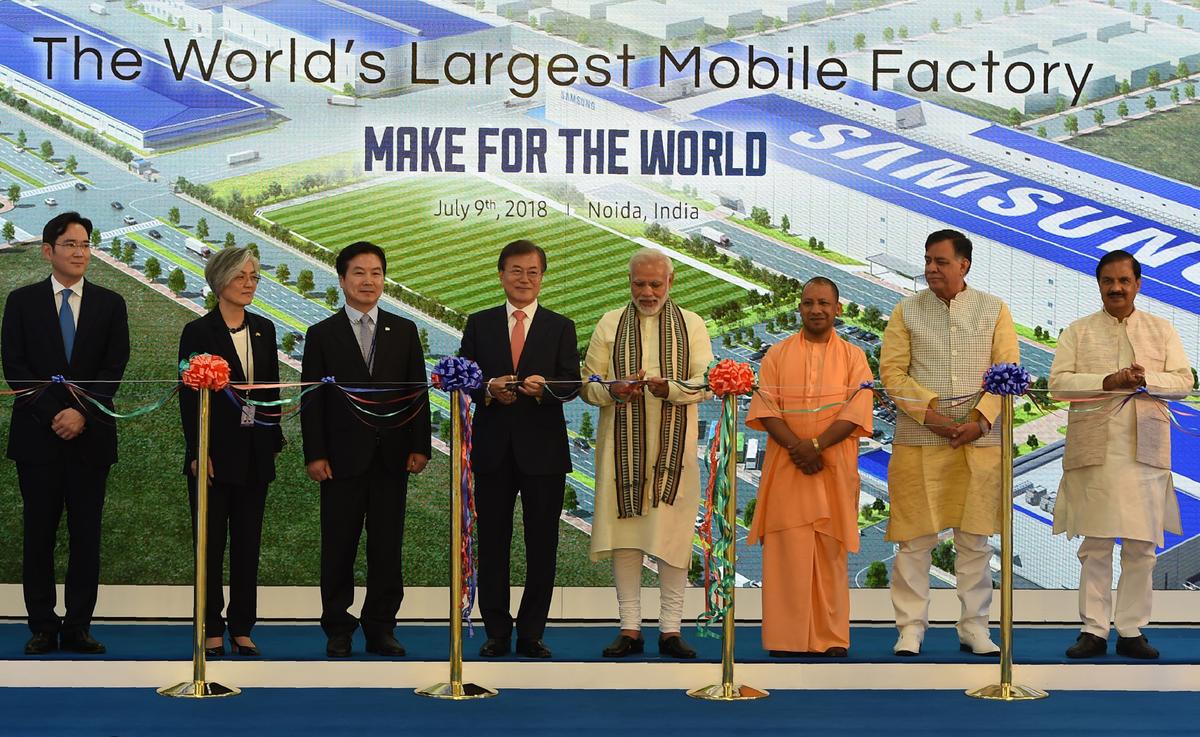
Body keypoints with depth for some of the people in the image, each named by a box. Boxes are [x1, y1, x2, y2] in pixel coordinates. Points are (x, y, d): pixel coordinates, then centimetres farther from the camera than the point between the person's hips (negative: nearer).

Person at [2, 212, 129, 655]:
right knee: (39, 534, 3)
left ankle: (78, 627, 6)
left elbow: (115, 367, 0)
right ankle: (42, 627, 9)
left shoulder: (109, 304, 8)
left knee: (86, 534, 2)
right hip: (37, 435, -1)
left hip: (90, 435, 1)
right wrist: (51, 415, -12)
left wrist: (82, 413, -13)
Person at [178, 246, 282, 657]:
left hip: (255, 452, 5)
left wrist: (274, 440, 9)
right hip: (215, 450, -4)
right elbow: (188, 396, -8)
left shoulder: (264, 330, 9)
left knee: (248, 543, 7)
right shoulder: (198, 332, -6)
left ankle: (242, 628, 13)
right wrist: (198, 452, -14)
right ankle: (212, 630, 8)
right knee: (211, 543, 2)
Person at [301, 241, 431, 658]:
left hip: (392, 458, 2)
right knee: (338, 548, 3)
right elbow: (312, 400, 0)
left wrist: (419, 447, -1)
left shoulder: (404, 331, 9)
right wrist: (314, 454, -7)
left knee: (387, 548, 4)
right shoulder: (322, 335, 3)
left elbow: (418, 393, 7)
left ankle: (381, 628, 12)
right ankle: (338, 631, 12)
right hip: (342, 458, -2)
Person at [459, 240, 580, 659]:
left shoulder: (560, 327, 7)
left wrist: (545, 386, -23)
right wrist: (489, 388, -17)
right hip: (493, 447, 0)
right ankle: (497, 632, 13)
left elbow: (572, 384, -2)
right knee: (493, 542, 4)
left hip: (542, 448, 0)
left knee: (542, 544, 2)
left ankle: (532, 633, 11)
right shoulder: (479, 324, 9)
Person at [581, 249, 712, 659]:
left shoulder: (691, 325, 9)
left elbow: (705, 384, 0)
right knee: (624, 532, -1)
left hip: (674, 446, -1)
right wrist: (614, 390, -15)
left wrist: (668, 388, -19)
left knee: (672, 535, -3)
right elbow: (588, 385, 7)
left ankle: (671, 628, 3)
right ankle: (630, 627, 5)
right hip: (623, 447, 1)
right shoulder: (610, 325, 11)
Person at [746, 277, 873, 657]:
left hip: (835, 469, 0)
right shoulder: (776, 355, 8)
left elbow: (856, 411, -5)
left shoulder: (853, 356, 6)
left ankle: (831, 637, 5)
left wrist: (816, 445, -17)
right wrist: (797, 446, -16)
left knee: (831, 553, 1)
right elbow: (765, 408, -2)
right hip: (785, 468, 0)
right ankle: (786, 639, 1)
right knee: (787, 553, -2)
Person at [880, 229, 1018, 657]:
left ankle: (975, 627, 13)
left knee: (974, 537, 5)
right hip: (919, 440, -1)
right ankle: (911, 627, 7)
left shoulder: (994, 310, 8)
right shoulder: (907, 311, 7)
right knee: (915, 537, 0)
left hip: (979, 439, 1)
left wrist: (981, 419, -11)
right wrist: (931, 414, -12)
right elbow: (892, 372, 1)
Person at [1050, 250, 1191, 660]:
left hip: (1145, 452, 1)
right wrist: (1107, 382, -15)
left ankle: (1132, 631, 9)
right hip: (1093, 452, -1)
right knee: (1095, 545, 0)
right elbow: (1058, 383, -1)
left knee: (1142, 547, 2)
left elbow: (1184, 381, 5)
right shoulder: (1078, 332, 10)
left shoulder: (1161, 331, 14)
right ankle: (1093, 630, 6)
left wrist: (1147, 380, -15)